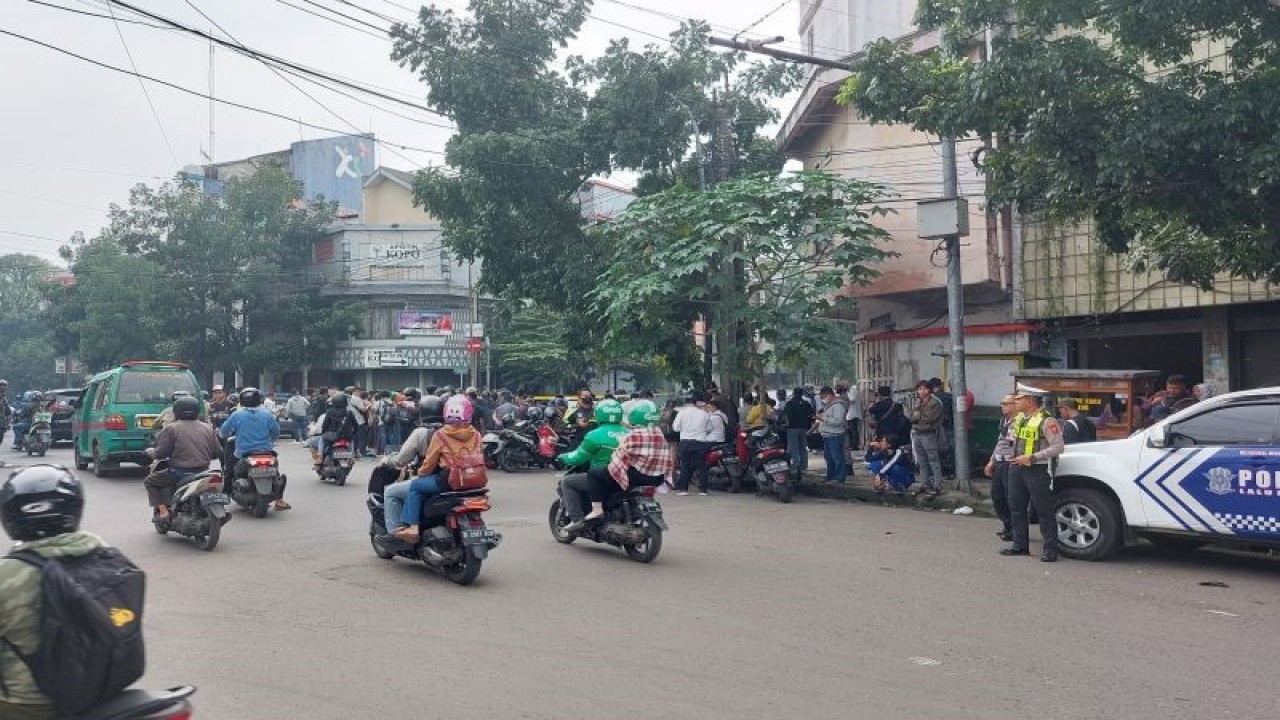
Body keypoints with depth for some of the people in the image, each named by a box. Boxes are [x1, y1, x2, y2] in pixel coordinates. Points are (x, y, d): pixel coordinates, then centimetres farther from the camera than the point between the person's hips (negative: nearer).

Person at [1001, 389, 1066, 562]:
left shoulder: (1046, 421, -15)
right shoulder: (1019, 418, 11)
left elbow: (1058, 447, -18)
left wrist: (1032, 458, -22)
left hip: (1038, 470, -9)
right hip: (1017, 468, 9)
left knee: (1044, 510, -3)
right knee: (1016, 508, 13)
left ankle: (1050, 549, 4)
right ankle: (1020, 545, 23)